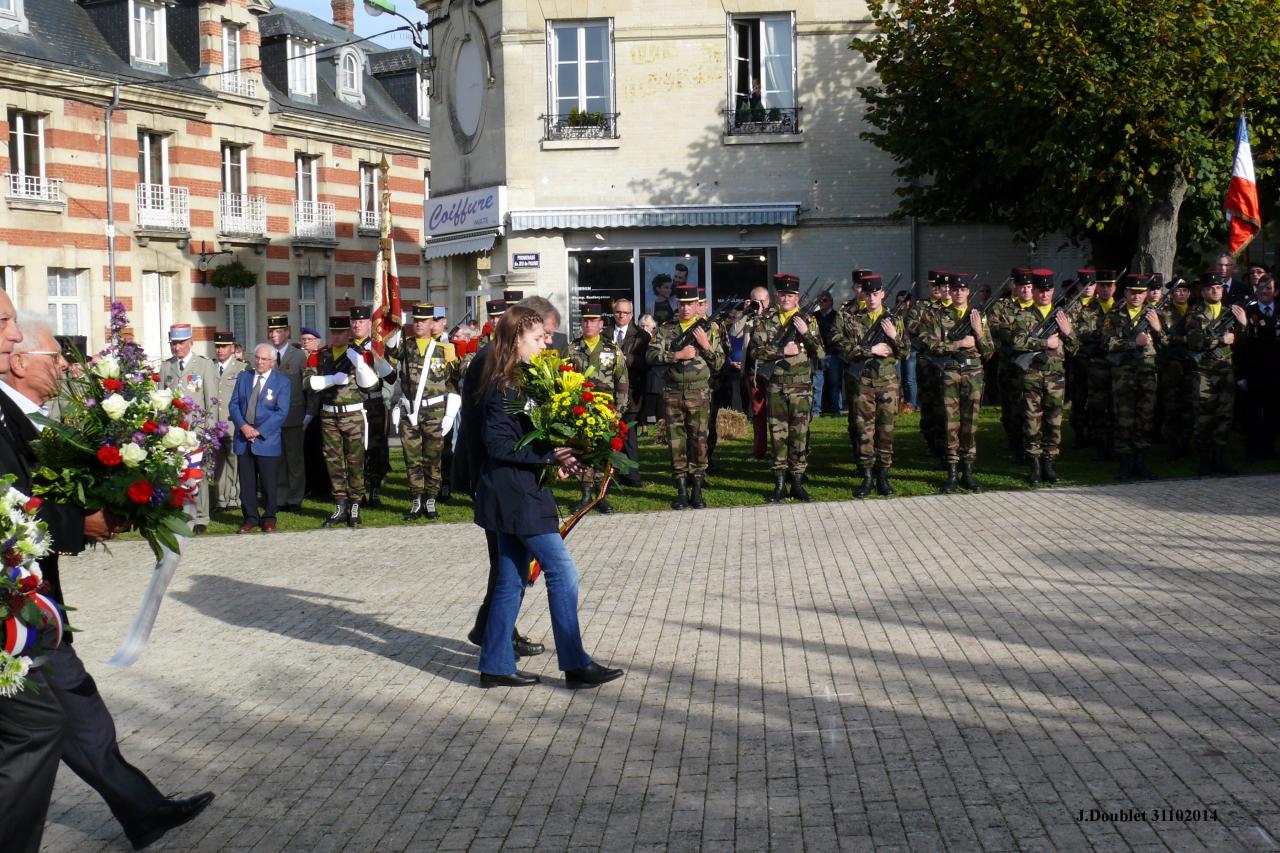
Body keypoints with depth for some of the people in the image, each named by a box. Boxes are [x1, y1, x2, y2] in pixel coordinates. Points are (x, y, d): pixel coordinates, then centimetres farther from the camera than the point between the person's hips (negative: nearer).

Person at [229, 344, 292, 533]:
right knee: (246, 482, 6)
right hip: (244, 439, 3)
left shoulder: (283, 382, 0)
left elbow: (282, 413, -8)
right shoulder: (243, 377, 13)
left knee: (269, 483, 1)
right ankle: (250, 517, 17)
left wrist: (259, 431, -15)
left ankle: (269, 519, 14)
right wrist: (243, 426, -10)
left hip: (268, 440, -3)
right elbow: (234, 405, 7)